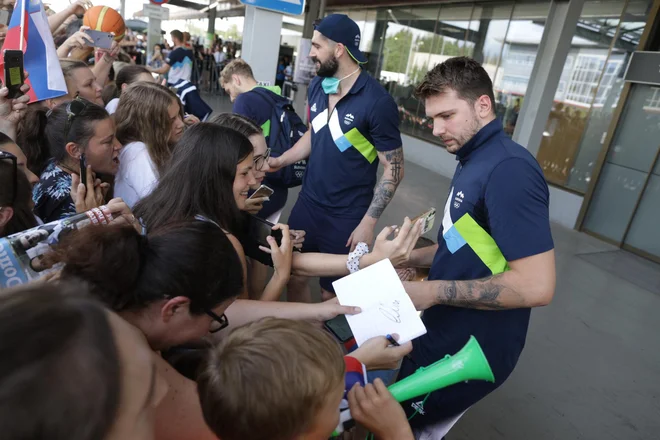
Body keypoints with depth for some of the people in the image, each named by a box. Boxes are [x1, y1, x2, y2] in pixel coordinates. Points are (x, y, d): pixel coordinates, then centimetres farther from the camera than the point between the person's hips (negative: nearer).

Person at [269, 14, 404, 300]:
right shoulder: (317, 86, 2)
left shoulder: (378, 102, -19)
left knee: (333, 292, 12)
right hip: (307, 202, 6)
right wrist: (281, 161, 3)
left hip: (346, 217, -6)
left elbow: (394, 170, -15)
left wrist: (368, 222, -18)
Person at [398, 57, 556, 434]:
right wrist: (412, 258, 2)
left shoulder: (508, 169, -24)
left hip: (469, 352, -9)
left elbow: (536, 285, -29)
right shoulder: (477, 160, 8)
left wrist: (433, 292, -24)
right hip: (444, 333, 9)